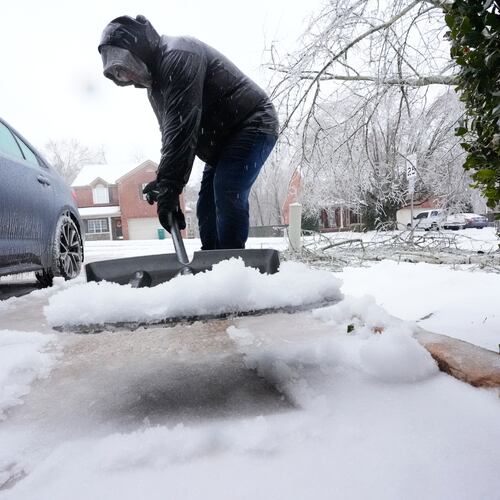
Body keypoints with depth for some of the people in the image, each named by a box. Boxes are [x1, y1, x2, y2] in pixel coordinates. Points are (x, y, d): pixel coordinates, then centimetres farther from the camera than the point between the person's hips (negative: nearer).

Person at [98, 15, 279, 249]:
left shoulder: (178, 56, -20)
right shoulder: (155, 81, 14)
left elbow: (182, 128, -31)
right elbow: (170, 132, 12)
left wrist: (168, 185, -33)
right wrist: (164, 181, 1)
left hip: (252, 124, -10)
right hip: (223, 140, 10)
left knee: (227, 195, -25)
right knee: (207, 205, 4)